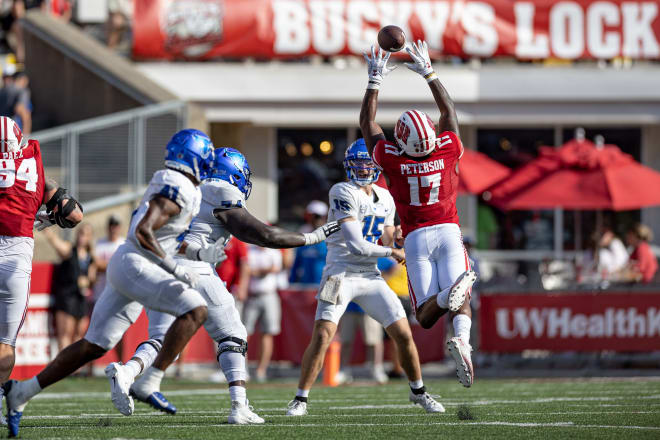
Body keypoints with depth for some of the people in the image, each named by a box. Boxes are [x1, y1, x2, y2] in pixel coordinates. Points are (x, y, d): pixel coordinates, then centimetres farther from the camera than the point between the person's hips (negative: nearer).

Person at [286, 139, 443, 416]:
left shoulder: (385, 199, 13)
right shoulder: (343, 193, -12)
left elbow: (389, 242, 20)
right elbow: (356, 245, -18)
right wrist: (392, 252, -9)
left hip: (370, 278, 6)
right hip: (341, 274, -6)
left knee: (404, 334, 2)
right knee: (322, 335, -19)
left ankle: (418, 392, 22)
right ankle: (300, 399, -8)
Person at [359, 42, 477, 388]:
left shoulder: (392, 160, -4)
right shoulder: (447, 151, 0)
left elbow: (367, 122, 11)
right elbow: (449, 111, 18)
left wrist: (375, 80, 17)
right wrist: (428, 73, 23)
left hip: (416, 238, -1)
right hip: (448, 231, 1)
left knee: (426, 317, -3)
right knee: (461, 305, -2)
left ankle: (448, 294, -39)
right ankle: (462, 340, -37)